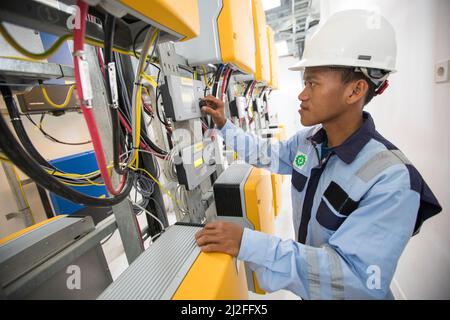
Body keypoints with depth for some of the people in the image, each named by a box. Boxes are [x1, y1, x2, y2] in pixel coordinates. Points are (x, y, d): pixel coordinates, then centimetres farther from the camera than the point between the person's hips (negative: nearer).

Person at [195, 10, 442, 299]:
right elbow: (269, 155, 2)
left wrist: (247, 244, -45)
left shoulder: (391, 180, -33)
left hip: (344, 293, -5)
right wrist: (224, 126, -3)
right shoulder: (307, 140, -13)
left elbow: (359, 278, -36)